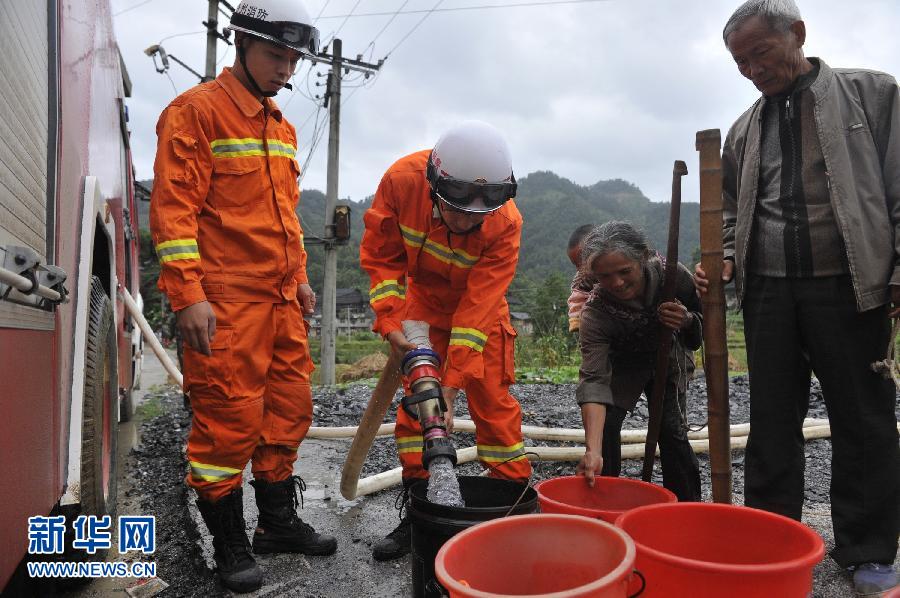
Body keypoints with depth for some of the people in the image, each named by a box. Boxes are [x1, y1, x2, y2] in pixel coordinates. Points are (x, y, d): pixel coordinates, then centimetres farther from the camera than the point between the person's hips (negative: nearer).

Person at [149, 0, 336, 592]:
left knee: (289, 410, 12)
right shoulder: (196, 111, -5)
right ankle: (231, 545, 15)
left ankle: (279, 522, 28)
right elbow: (174, 209, -12)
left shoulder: (282, 127, 19)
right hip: (227, 301, -8)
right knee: (229, 421, -2)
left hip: (282, 299, 8)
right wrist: (189, 295, -18)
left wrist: (300, 277, 19)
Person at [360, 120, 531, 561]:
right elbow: (380, 256, -16)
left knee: (492, 401, -4)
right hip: (424, 302, 2)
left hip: (479, 306, -2)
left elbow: (476, 309, -33)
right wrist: (391, 321, -27)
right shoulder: (402, 180, -29)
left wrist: (451, 387, -34)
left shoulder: (505, 224, -34)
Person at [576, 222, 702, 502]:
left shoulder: (674, 276, -30)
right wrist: (593, 450, -53)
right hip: (622, 366, -1)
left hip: (668, 360, 1)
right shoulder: (595, 312, -36)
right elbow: (594, 379, -43)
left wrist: (687, 320, -36)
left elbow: (704, 324, -10)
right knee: (605, 424, -17)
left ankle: (687, 503, 9)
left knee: (672, 430, -12)